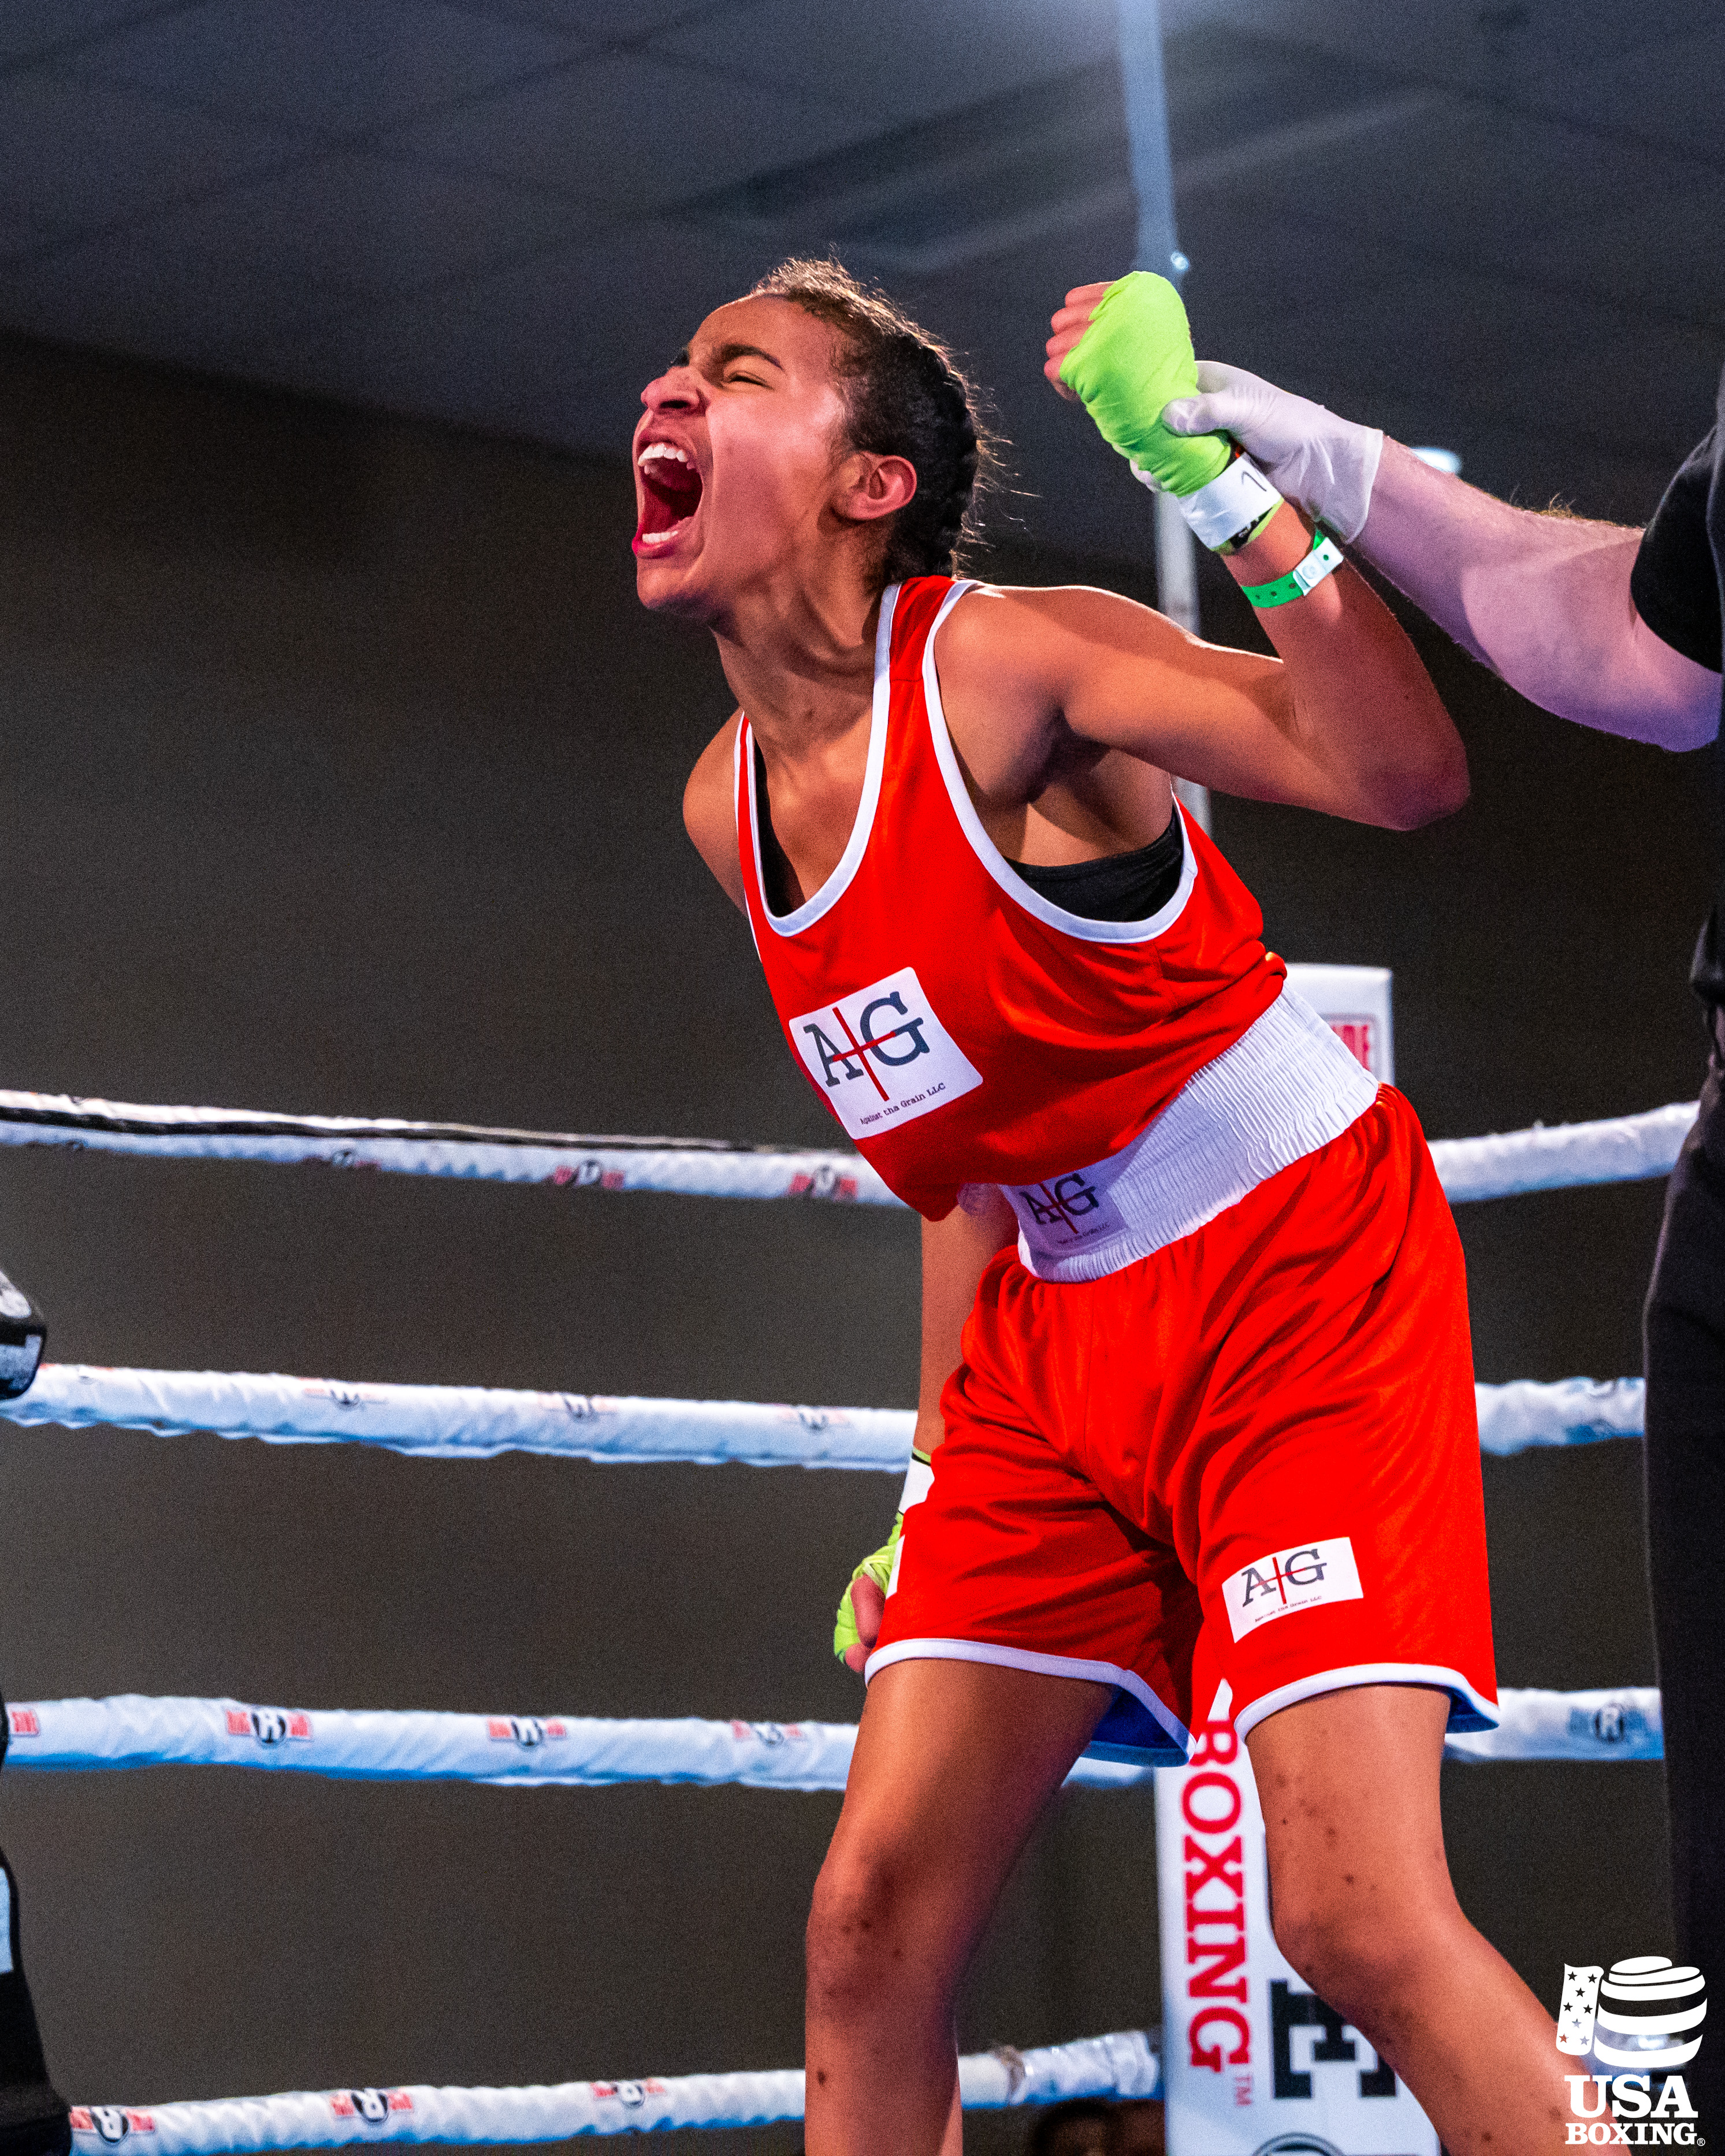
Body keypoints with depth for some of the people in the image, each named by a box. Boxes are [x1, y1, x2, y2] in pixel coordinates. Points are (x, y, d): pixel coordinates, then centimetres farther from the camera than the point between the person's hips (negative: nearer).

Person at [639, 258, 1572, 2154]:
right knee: (875, 1911, 1)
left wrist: (1199, 459, -37)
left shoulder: (1003, 664, -17)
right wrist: (935, 1478, 18)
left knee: (1357, 1920, -19)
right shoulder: (728, 805, 6)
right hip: (1060, 1332, 7)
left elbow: (1400, 774, -32)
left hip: (1299, 1277, -7)